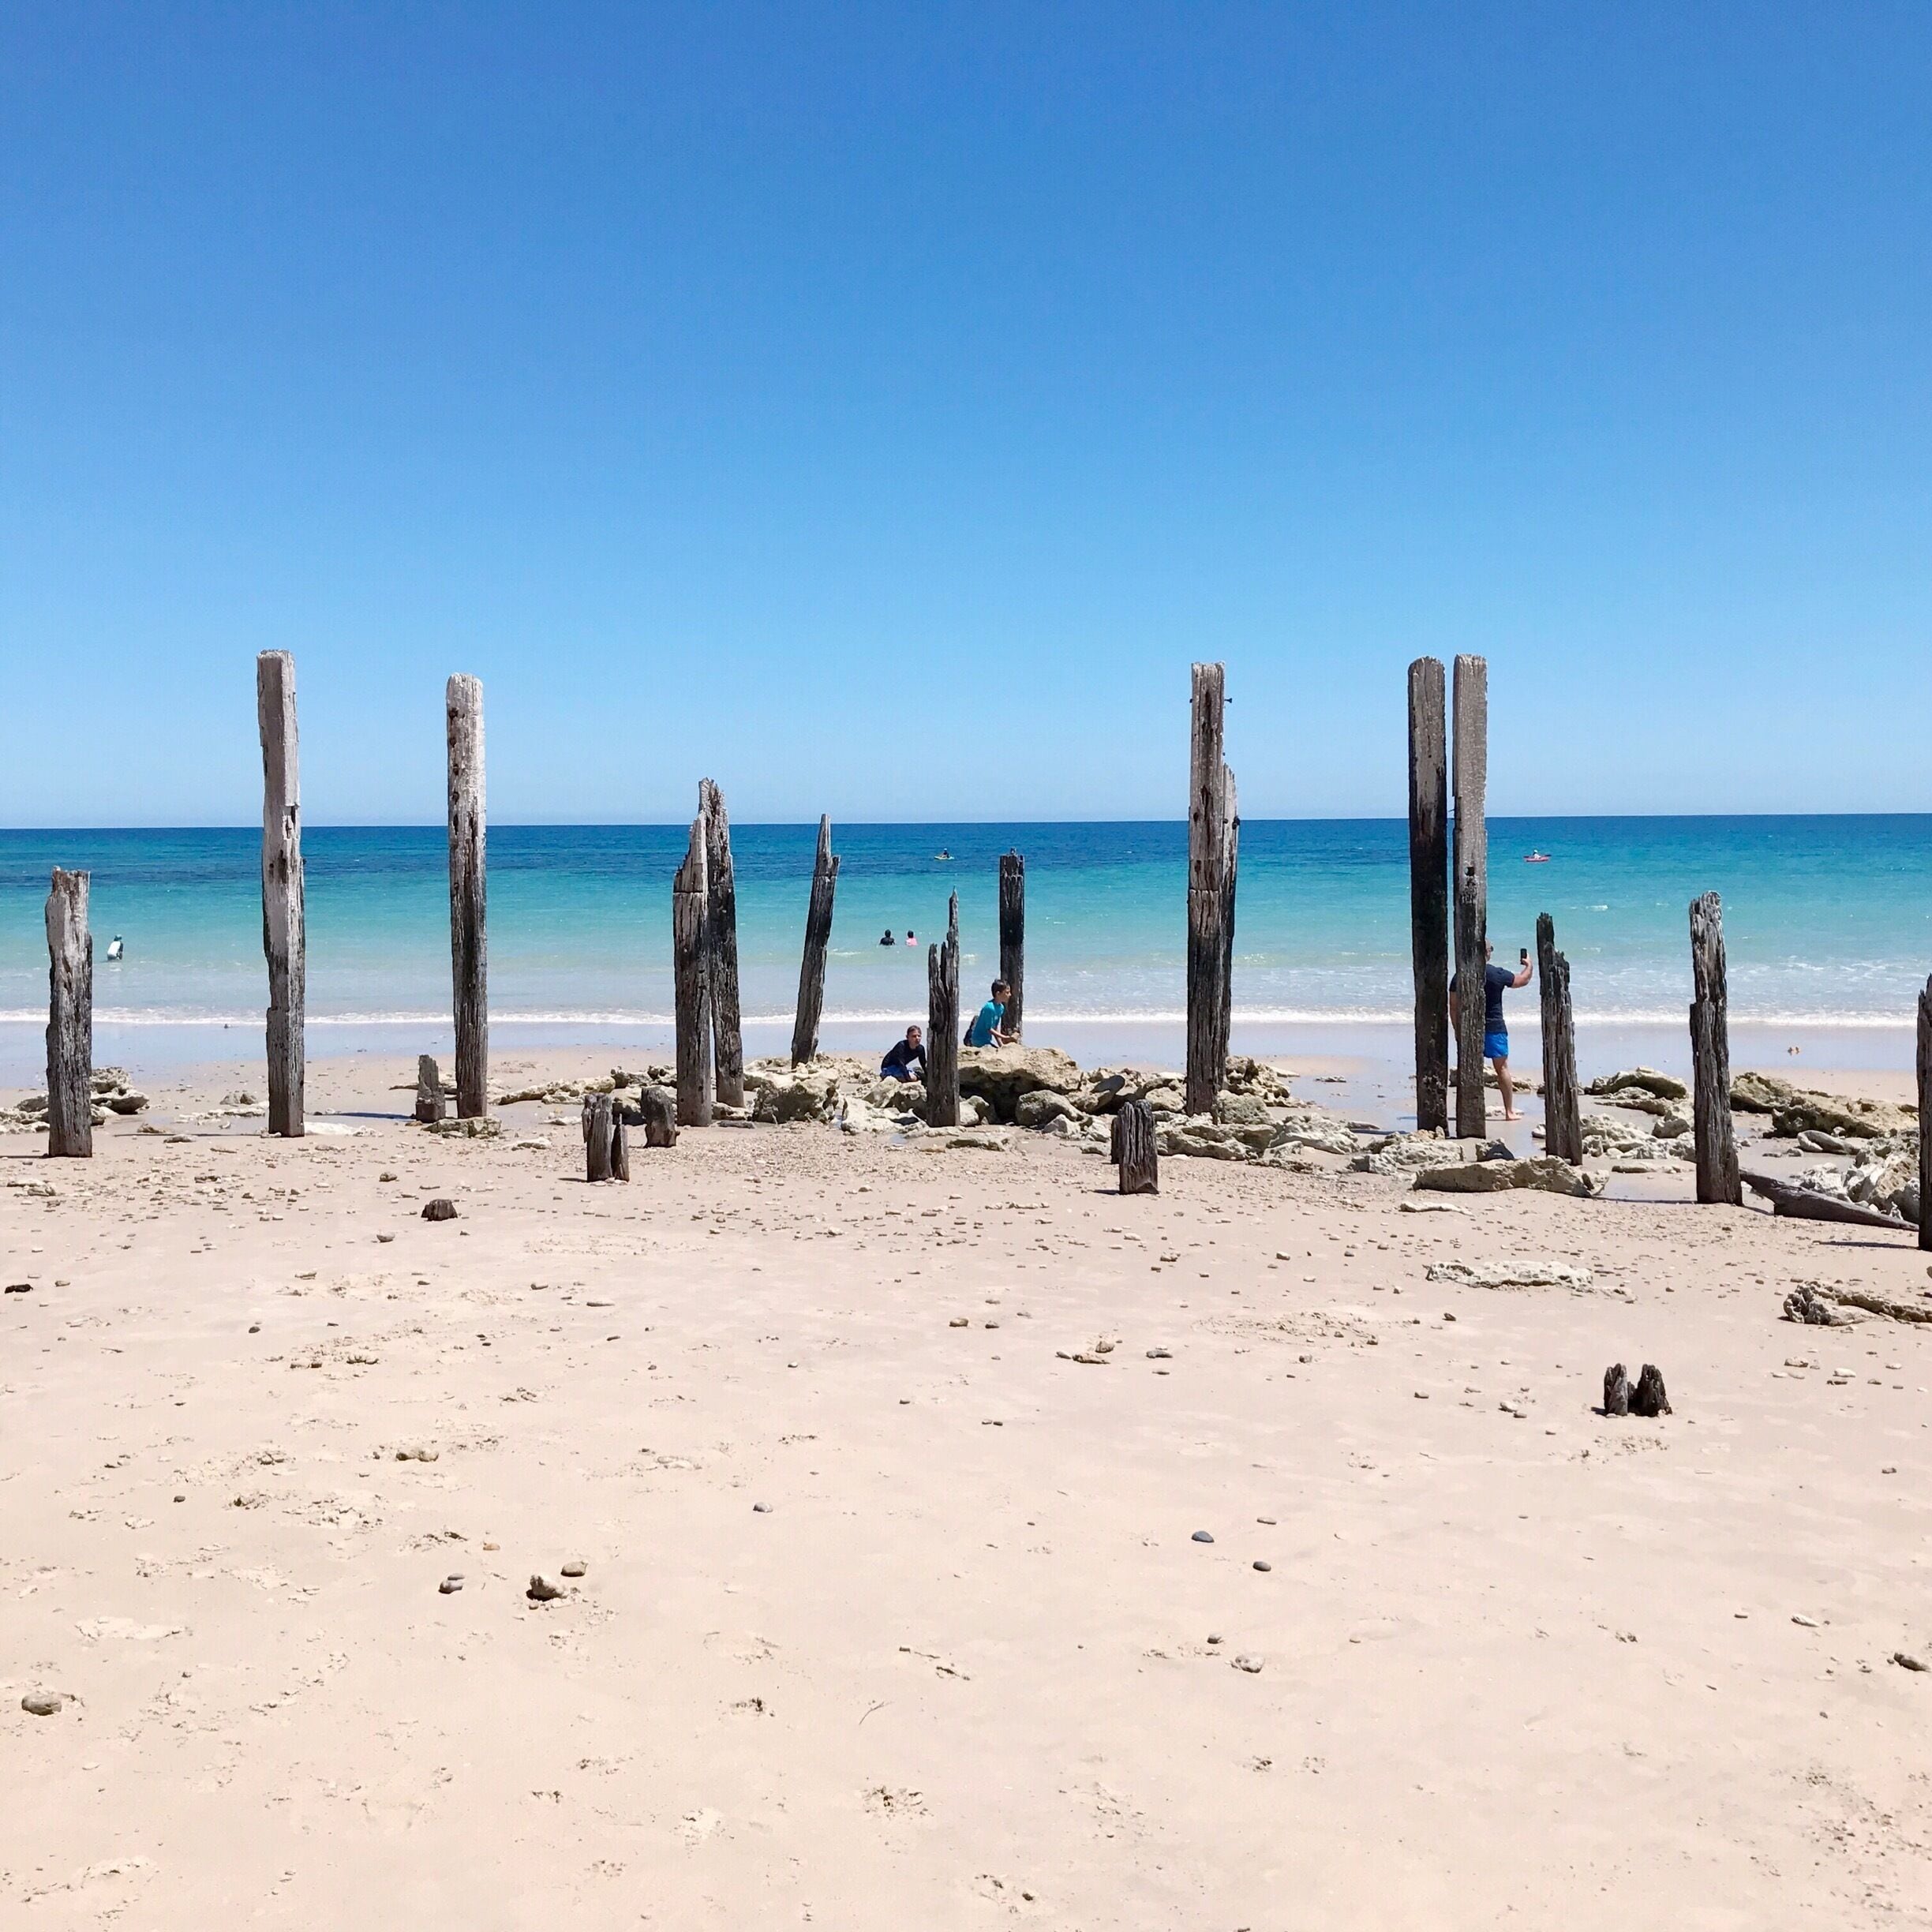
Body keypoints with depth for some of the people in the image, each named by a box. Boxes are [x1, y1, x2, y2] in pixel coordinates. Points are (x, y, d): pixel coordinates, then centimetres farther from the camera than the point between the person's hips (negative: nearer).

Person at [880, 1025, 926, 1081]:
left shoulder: (920, 1049, -8)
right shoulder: (902, 1046, -28)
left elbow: (923, 1065, 1)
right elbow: (901, 1064, -33)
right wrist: (908, 1077, -40)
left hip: (900, 1068, 9)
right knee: (912, 1077, -27)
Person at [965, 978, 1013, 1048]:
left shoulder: (1001, 1008, 3)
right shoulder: (989, 1008, -23)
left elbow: (995, 1028, 7)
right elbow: (989, 1029, -19)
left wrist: (1001, 1045, 2)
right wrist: (1005, 1038, -16)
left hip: (988, 1038, 9)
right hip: (980, 1039, -9)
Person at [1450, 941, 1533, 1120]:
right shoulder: (1498, 974, -7)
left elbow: (1453, 1008, 0)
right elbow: (1524, 980, 10)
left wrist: (1457, 1030, 10)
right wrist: (1528, 965, 29)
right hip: (1494, 1028, -2)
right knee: (1502, 1068, 6)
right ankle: (1509, 1111, 8)